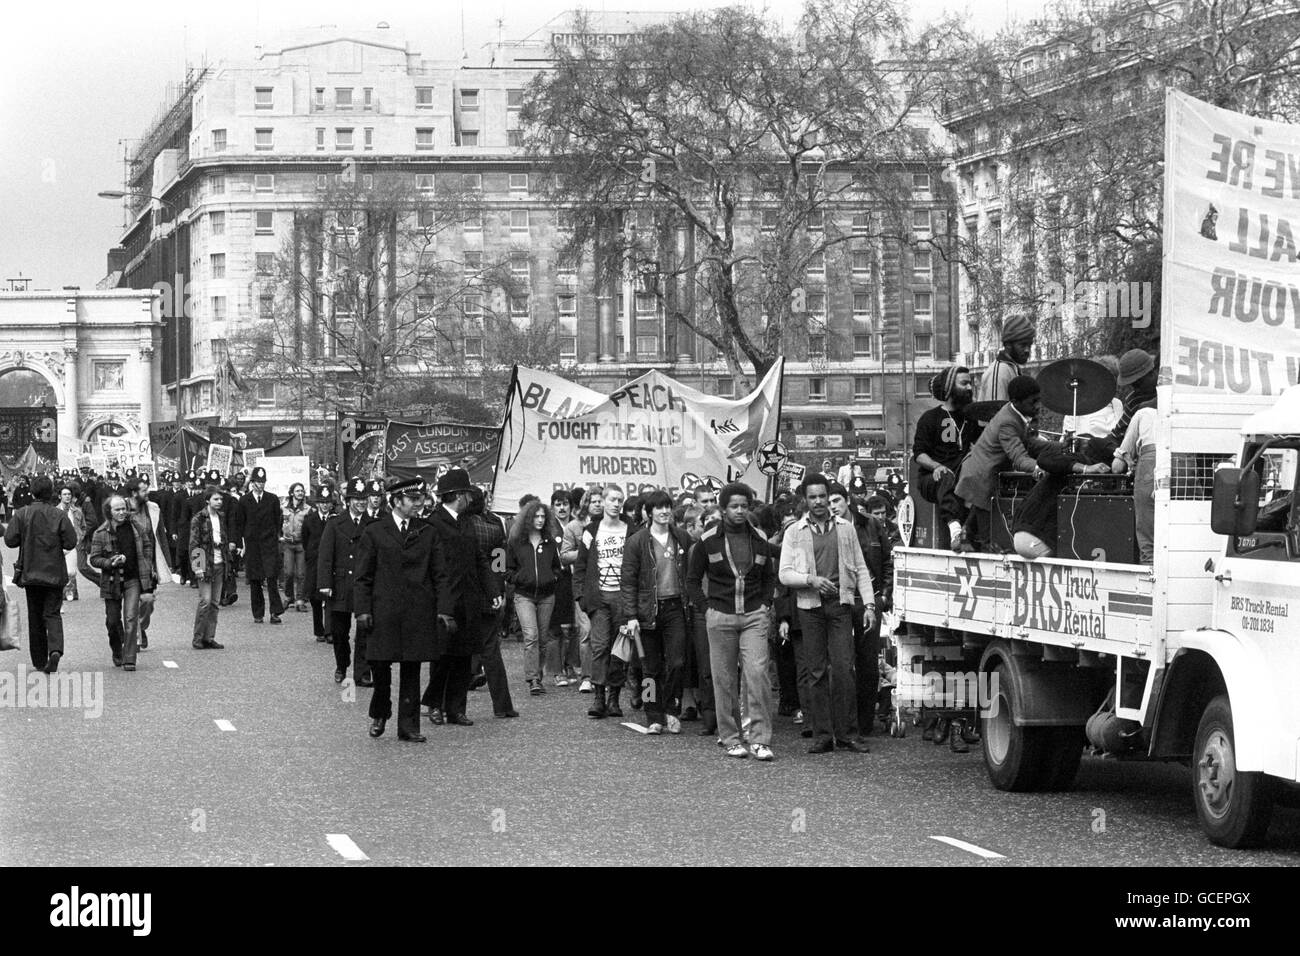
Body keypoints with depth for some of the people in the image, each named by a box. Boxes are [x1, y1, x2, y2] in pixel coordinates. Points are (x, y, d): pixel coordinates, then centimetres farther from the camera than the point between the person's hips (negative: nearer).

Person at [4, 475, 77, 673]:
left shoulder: (22, 514, -6)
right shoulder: (59, 516, -7)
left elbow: (10, 540, -8)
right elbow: (71, 542, -7)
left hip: (30, 573, 1)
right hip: (55, 574, -1)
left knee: (35, 616, 12)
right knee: (53, 614, 3)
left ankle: (39, 660, 15)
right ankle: (55, 650, -22)